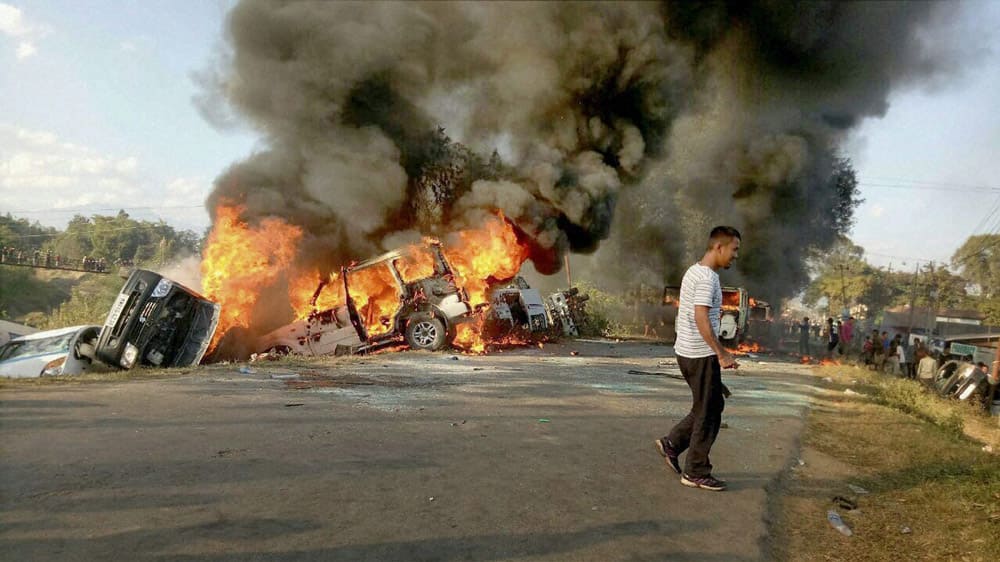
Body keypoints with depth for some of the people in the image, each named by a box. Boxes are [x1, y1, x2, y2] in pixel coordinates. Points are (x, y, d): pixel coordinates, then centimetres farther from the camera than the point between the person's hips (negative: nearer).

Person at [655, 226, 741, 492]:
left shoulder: (694, 271, 13)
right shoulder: (707, 277, -18)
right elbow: (701, 319, -25)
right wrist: (722, 354, -22)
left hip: (687, 352, 10)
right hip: (701, 355, -10)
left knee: (712, 406, 19)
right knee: (708, 413, 1)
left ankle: (672, 443, 23)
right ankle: (696, 472, 11)